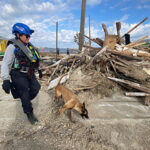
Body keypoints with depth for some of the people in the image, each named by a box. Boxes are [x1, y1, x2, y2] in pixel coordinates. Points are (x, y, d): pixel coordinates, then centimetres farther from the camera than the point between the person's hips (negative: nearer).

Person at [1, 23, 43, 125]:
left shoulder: (29, 46, 8)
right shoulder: (13, 46, -14)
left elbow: (35, 59, 20)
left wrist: (39, 69, 23)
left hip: (29, 73, 7)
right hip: (18, 75, -6)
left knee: (36, 88, 1)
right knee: (24, 93, -1)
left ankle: (25, 102, 28)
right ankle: (29, 113, 17)